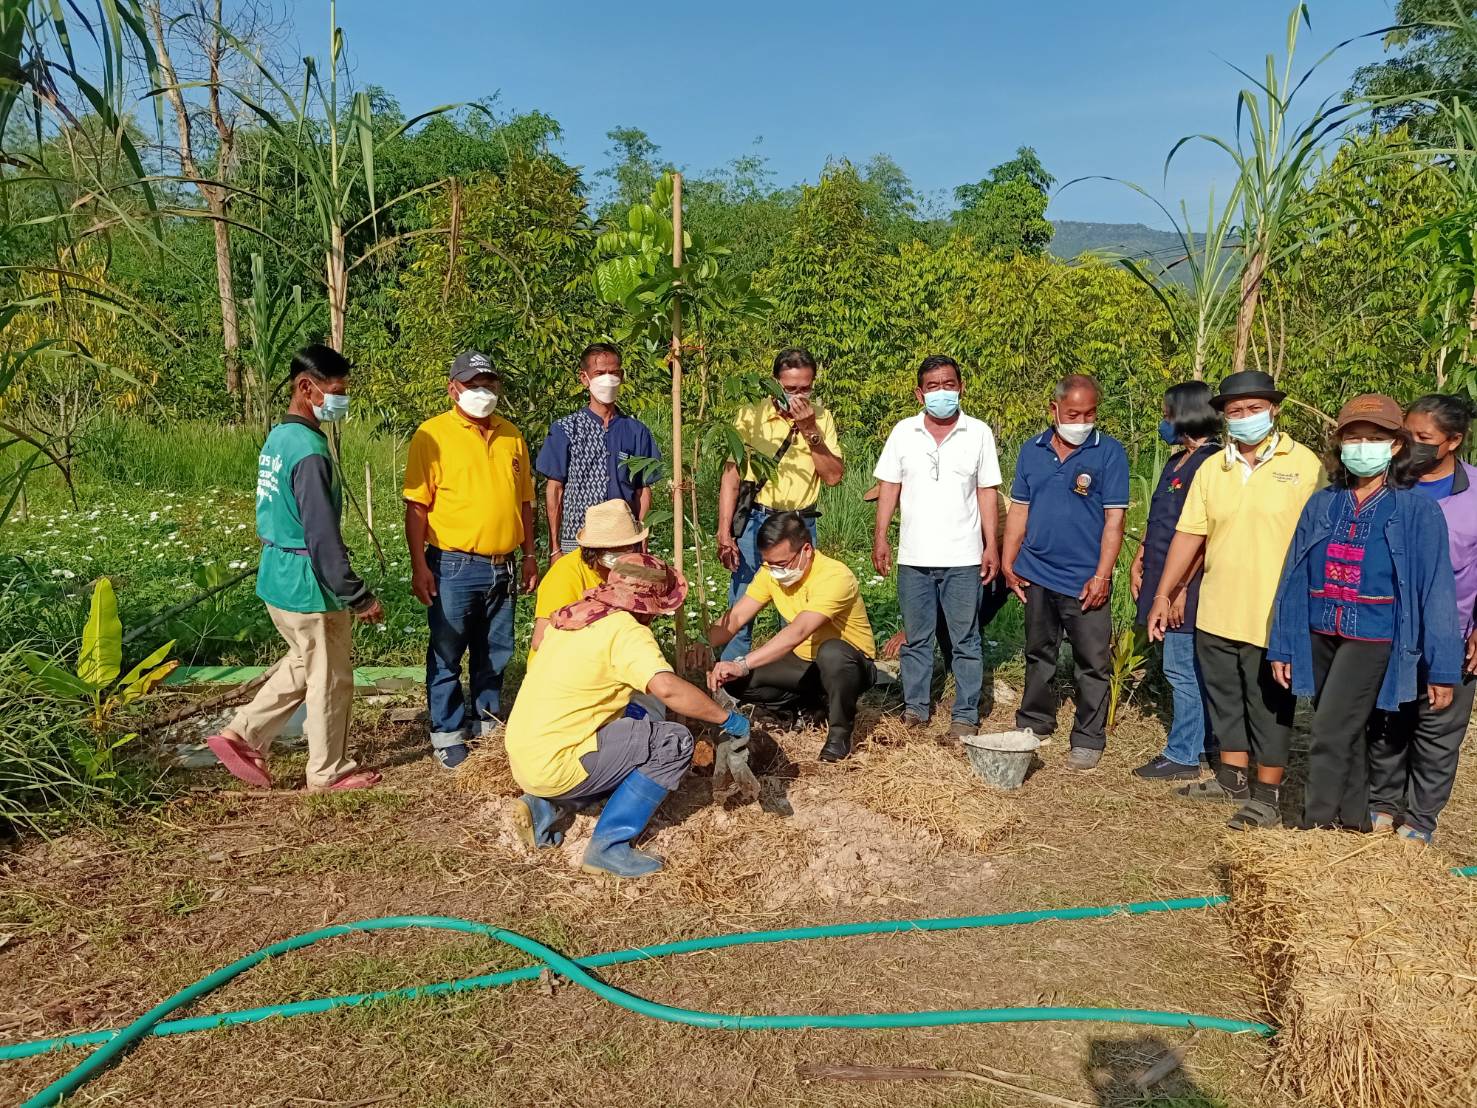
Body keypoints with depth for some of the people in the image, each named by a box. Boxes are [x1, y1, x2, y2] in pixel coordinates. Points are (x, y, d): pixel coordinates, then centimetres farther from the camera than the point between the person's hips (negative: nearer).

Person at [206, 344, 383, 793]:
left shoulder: (277, 438, 8)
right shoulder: (310, 452, -23)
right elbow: (324, 537, -24)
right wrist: (359, 597, -19)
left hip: (277, 579, 9)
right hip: (309, 587, -9)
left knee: (302, 664, 24)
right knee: (330, 677, 6)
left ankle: (241, 736, 25)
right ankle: (329, 772, 21)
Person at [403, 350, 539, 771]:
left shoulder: (511, 435, 10)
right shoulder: (432, 434, -6)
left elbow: (524, 501, 15)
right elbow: (417, 506, -9)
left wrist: (529, 556, 13)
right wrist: (419, 566, -13)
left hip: (503, 566, 5)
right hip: (454, 566, -5)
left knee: (495, 652, 16)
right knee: (446, 654, 5)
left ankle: (487, 717, 33)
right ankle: (448, 733, 18)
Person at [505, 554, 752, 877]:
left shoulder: (572, 616, 10)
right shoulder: (625, 630, -15)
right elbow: (668, 688, -29)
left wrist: (629, 708, 25)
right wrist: (727, 719, -17)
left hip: (523, 759, 9)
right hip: (554, 767, -9)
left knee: (635, 733, 27)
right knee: (675, 742, -8)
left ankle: (547, 807, 14)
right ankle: (609, 845, -6)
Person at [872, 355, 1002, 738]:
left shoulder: (979, 433, 1)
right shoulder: (903, 432, 3)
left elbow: (986, 491, 3)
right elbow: (889, 486, 6)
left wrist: (991, 545, -1)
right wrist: (880, 537, -1)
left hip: (963, 558, -1)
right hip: (914, 557, 2)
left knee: (965, 640, 5)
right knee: (916, 638, 11)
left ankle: (966, 715, 15)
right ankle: (915, 708, 23)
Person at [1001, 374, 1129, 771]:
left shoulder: (1109, 452, -6)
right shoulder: (1032, 450, 5)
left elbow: (1114, 519, -9)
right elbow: (1019, 510, 9)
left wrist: (1101, 577, -14)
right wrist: (1009, 564, 3)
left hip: (1084, 581, -4)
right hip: (1036, 575, 4)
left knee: (1092, 664, 4)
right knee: (1039, 656, 17)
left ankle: (1089, 740, 15)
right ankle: (1033, 724, 31)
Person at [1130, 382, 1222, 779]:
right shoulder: (1177, 461, 16)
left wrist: (1181, 587, -21)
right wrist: (1139, 561, 16)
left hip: (1186, 585, -9)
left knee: (1183, 669, -2)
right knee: (1184, 668, 14)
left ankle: (1182, 755, 7)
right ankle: (1191, 745, 23)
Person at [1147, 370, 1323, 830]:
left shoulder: (1304, 464, -7)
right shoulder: (1212, 469, 7)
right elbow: (1189, 534, 7)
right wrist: (1163, 595, 7)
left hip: (1273, 617, -5)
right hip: (1216, 613, 5)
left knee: (1269, 708, 6)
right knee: (1225, 699, 17)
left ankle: (1266, 794, 19)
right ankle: (1233, 777, 34)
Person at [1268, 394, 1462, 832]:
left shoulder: (1418, 510, -5)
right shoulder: (1321, 504, 5)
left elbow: (1436, 591, -5)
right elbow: (1294, 577, 7)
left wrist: (1442, 668, -6)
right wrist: (1282, 645, 5)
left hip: (1372, 638, -4)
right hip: (1319, 636, 4)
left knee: (1329, 738, -10)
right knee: (1347, 737, 17)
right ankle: (1352, 824, 31)